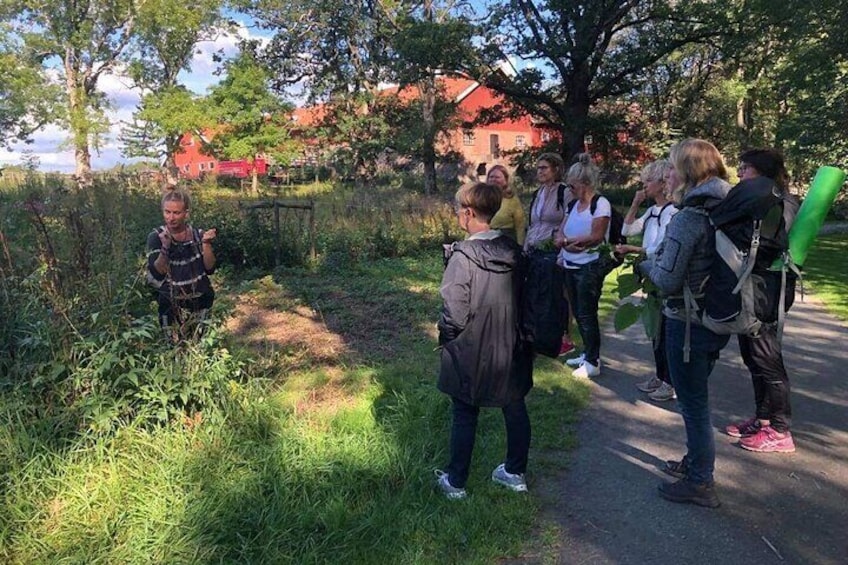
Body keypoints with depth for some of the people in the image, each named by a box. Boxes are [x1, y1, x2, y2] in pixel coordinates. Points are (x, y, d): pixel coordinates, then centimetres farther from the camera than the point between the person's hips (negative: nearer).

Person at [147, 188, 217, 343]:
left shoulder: (198, 234, -4)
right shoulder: (156, 237, -9)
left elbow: (210, 269, -8)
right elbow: (155, 275, -17)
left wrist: (206, 244, -22)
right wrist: (165, 248, -30)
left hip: (200, 301, 2)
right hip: (172, 305, -2)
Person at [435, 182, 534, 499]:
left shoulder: (464, 255, -22)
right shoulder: (513, 251, -3)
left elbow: (454, 312, -21)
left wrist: (444, 336, -3)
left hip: (471, 353, -5)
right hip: (510, 349, 5)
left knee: (465, 417, 10)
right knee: (515, 409, 18)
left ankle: (455, 482, 25)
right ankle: (515, 473, 35)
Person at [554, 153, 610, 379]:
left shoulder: (601, 204, -11)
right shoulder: (574, 204, 12)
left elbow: (596, 236, -19)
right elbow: (561, 232, 8)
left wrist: (568, 240, -10)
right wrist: (564, 241, -15)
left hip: (589, 267, -8)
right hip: (571, 266, 8)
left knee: (587, 314, -3)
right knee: (578, 313, 14)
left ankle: (593, 362, 7)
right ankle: (588, 354, 28)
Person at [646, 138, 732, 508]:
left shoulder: (688, 218, -21)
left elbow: (667, 280, -20)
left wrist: (646, 264, 0)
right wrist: (659, 259, 11)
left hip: (688, 322, -8)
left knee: (693, 402, 5)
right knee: (697, 397, 23)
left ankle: (700, 483, 19)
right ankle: (696, 461, 39)